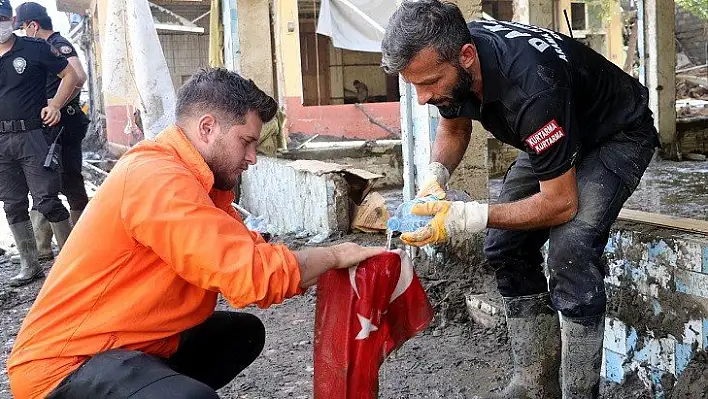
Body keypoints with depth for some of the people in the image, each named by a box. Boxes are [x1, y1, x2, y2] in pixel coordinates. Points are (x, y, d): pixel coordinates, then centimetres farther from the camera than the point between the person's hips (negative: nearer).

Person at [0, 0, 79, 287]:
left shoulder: (35, 48, -2)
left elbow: (70, 75, 2)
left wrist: (55, 105, -10)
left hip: (34, 136, -5)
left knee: (46, 201, -8)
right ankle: (29, 265, 18)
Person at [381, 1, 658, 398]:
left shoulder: (529, 86, -41)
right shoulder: (448, 56, -19)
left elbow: (561, 203, -33)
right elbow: (454, 129, 2)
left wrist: (466, 217, -37)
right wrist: (435, 176, -18)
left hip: (618, 135, -7)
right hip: (558, 137, 8)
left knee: (571, 250, -27)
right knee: (506, 245, -1)